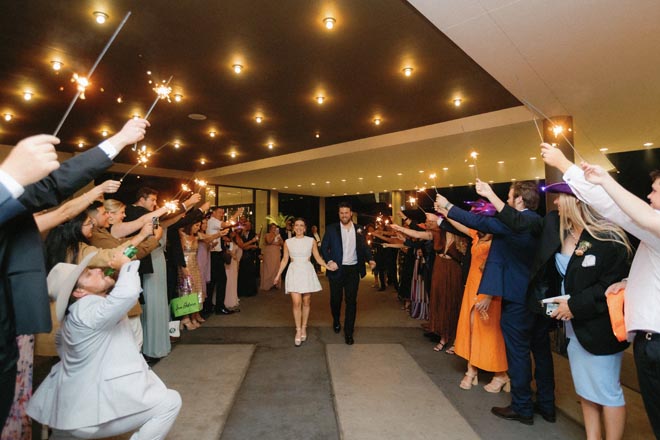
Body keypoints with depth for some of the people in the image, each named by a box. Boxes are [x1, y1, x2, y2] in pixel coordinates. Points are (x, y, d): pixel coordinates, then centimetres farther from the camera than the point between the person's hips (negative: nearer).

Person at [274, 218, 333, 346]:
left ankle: (304, 328, 22)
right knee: (296, 303, -7)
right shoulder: (288, 242, 5)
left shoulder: (311, 241, 3)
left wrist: (329, 267, -5)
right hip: (294, 273, 0)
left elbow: (318, 258, 6)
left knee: (306, 302, 6)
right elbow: (285, 260, 9)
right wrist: (278, 275, 7)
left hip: (307, 272, 1)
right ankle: (298, 331, 4)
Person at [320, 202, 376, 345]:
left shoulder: (358, 229, 5)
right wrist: (329, 261, -17)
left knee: (351, 301, 2)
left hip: (353, 269, 1)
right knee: (336, 298, 12)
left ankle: (348, 332, 13)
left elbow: (364, 246, 8)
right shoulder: (332, 229, -1)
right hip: (337, 269, -1)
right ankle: (336, 321, 42)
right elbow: (324, 247, -2)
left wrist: (370, 259, -9)